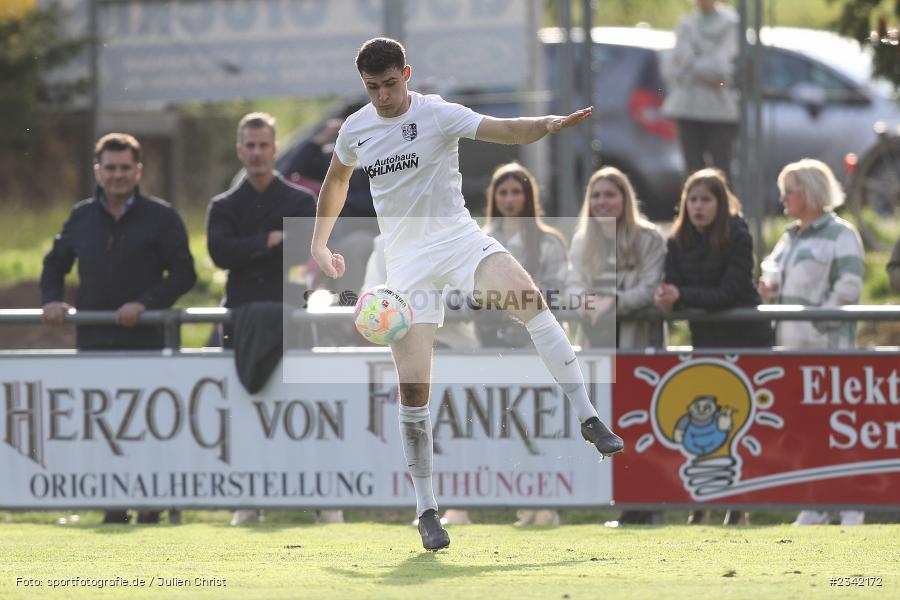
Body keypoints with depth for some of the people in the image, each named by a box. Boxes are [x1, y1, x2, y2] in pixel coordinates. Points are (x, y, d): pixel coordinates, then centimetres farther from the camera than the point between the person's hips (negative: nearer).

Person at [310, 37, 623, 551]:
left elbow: (505, 131, -21)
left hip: (457, 236, -3)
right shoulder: (354, 131, 5)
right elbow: (337, 180, 26)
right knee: (413, 387, -5)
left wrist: (550, 124, -40)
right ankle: (427, 509, 6)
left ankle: (589, 417, -26)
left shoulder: (437, 115, -8)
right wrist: (320, 243, 19)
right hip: (406, 258, 3)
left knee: (527, 296, -32)